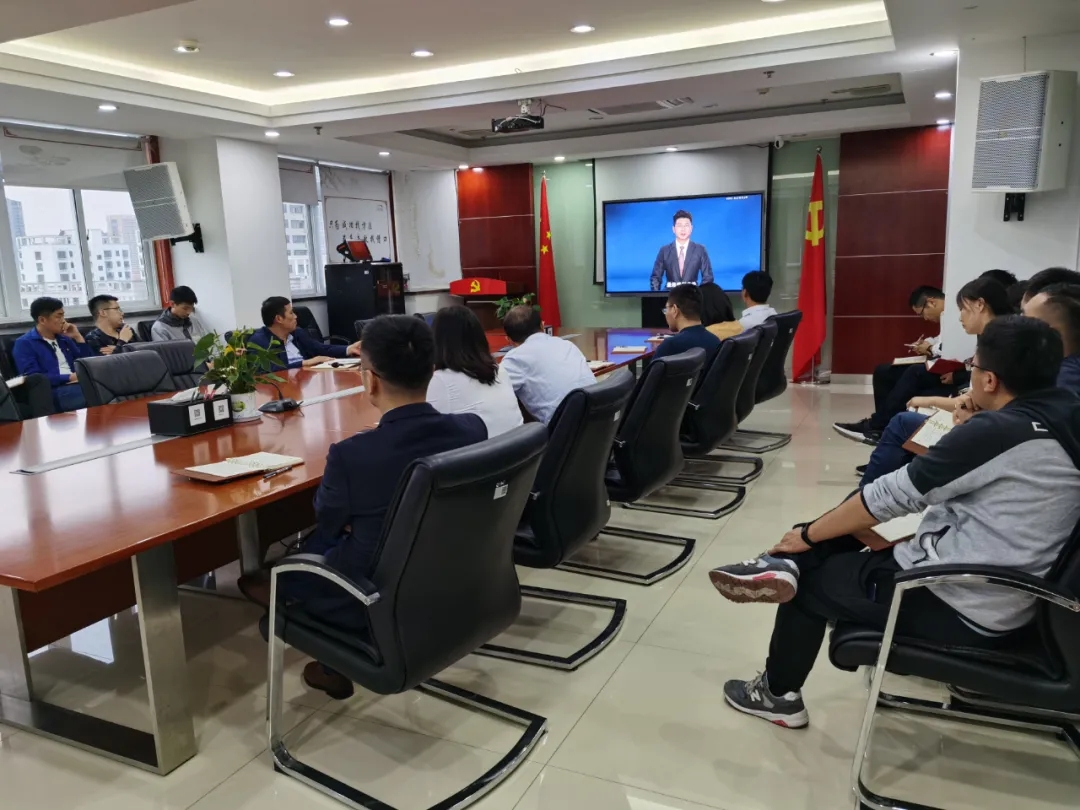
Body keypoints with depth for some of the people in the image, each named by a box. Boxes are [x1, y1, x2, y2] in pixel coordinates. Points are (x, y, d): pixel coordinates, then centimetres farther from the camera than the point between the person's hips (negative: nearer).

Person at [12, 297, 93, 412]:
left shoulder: (64, 338, 24)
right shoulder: (24, 344, 5)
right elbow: (33, 377, -10)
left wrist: (78, 337, 13)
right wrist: (70, 377, -15)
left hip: (77, 385, 7)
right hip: (54, 392, -6)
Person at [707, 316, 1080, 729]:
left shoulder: (996, 431, -22)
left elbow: (893, 494, -16)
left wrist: (807, 535, -7)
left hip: (957, 610, -9)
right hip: (1007, 606, 9)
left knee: (808, 581, 10)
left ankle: (778, 695, 24)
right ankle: (784, 564, 4)